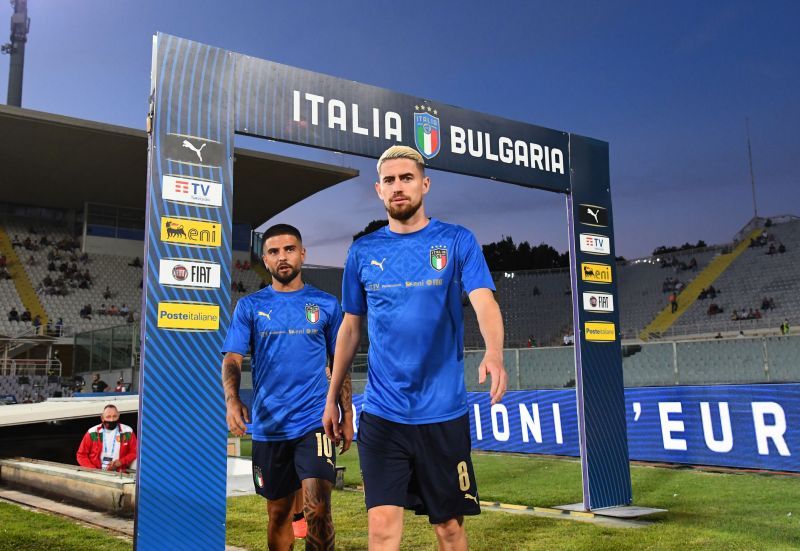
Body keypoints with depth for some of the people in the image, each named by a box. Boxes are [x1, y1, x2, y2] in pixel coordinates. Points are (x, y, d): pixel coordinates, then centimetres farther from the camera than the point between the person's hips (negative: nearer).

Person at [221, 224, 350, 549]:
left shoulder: (326, 304, 5)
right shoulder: (249, 307, 5)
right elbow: (232, 359, -2)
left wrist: (347, 416, 4)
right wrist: (232, 400, -21)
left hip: (314, 422, -1)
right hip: (268, 426, 2)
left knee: (318, 509, -14)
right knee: (278, 513, 13)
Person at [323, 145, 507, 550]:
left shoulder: (457, 241, -1)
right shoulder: (363, 252, 6)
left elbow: (484, 301, -15)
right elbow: (350, 327, 13)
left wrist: (494, 354, -36)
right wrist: (332, 398, 14)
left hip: (444, 412, -1)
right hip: (381, 414, 1)